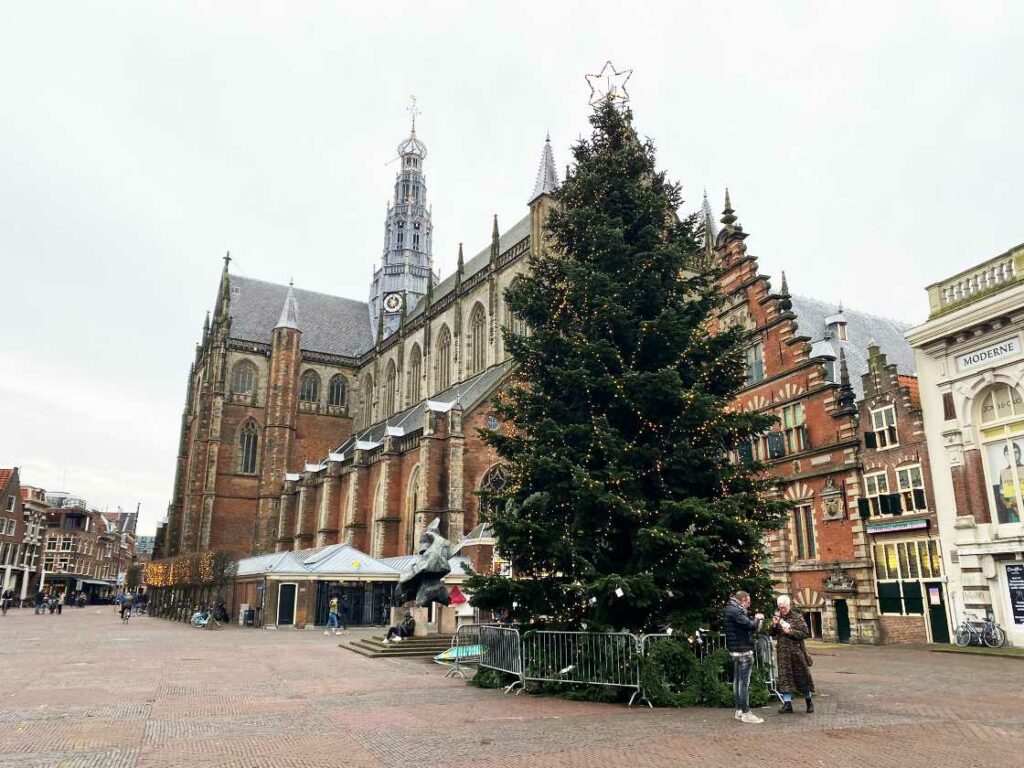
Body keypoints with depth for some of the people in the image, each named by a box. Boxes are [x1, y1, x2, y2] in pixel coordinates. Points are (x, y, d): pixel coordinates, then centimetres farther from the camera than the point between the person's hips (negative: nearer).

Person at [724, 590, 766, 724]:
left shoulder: (731, 610, 15)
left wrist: (755, 619, 4)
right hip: (743, 650, -10)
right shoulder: (736, 611, -17)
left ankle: (739, 710, 18)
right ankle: (745, 713, -4)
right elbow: (750, 625, -22)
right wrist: (758, 618, -3)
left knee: (737, 680, 12)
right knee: (744, 682, -7)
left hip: (736, 650, 10)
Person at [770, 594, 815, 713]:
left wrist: (790, 632, -19)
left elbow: (805, 633, -9)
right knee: (784, 676, 0)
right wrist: (774, 625, -9)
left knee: (801, 675, 6)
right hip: (782, 652, 3)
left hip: (796, 651, -3)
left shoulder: (797, 617, -5)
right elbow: (772, 634, 10)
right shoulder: (777, 616, 7)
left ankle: (809, 700, 25)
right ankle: (787, 703, 4)